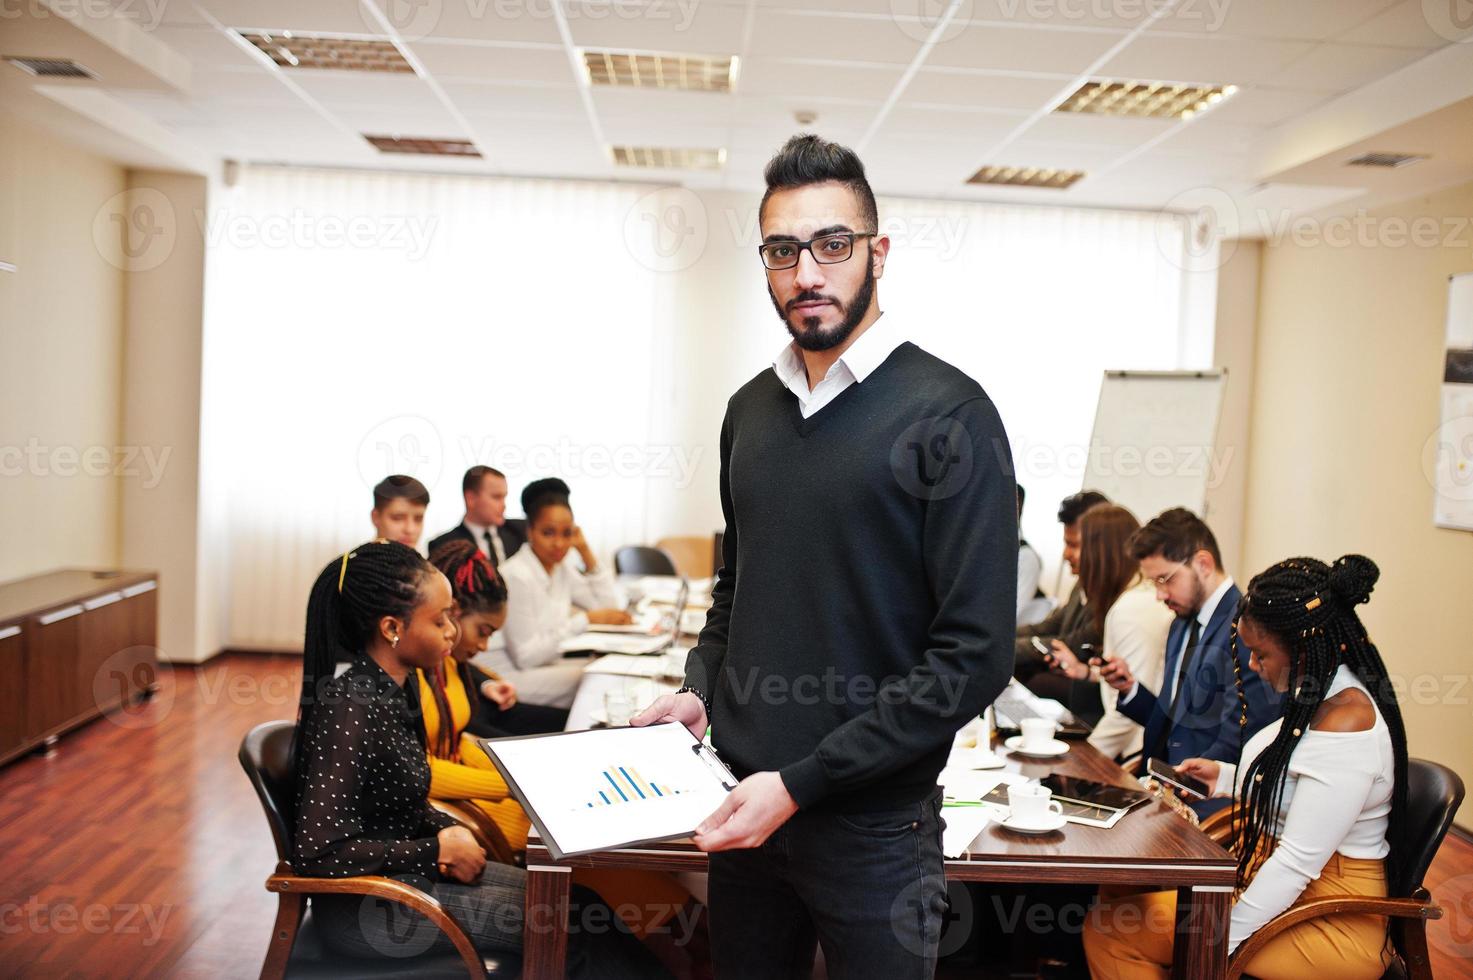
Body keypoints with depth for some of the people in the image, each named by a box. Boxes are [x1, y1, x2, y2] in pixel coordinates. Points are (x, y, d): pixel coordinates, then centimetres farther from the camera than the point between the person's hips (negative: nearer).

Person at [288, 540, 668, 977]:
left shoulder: (398, 687, 2)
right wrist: (439, 849, -19)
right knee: (566, 929, -10)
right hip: (362, 905, -8)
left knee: (578, 903, 0)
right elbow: (316, 854, -27)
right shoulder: (348, 710, -25)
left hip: (406, 869, 8)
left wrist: (449, 831, -3)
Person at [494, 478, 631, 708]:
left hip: (545, 662, 8)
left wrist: (585, 551, -1)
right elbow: (525, 656, -21)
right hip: (510, 676, -8)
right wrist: (586, 619, -21)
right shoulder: (517, 577, -20)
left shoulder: (560, 567, 5)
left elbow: (613, 605, 6)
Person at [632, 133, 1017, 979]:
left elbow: (975, 654, -17)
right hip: (748, 806, 6)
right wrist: (701, 689, 0)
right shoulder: (752, 408, 7)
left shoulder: (947, 415, -13)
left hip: (872, 826, -5)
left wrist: (800, 783, -18)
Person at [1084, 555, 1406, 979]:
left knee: (1112, 930, -16)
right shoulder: (1323, 696, 5)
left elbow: (1299, 863, -25)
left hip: (1326, 926, -10)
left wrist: (1215, 944, -21)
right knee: (1119, 893, 3)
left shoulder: (1345, 721, -25)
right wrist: (1224, 776, 13)